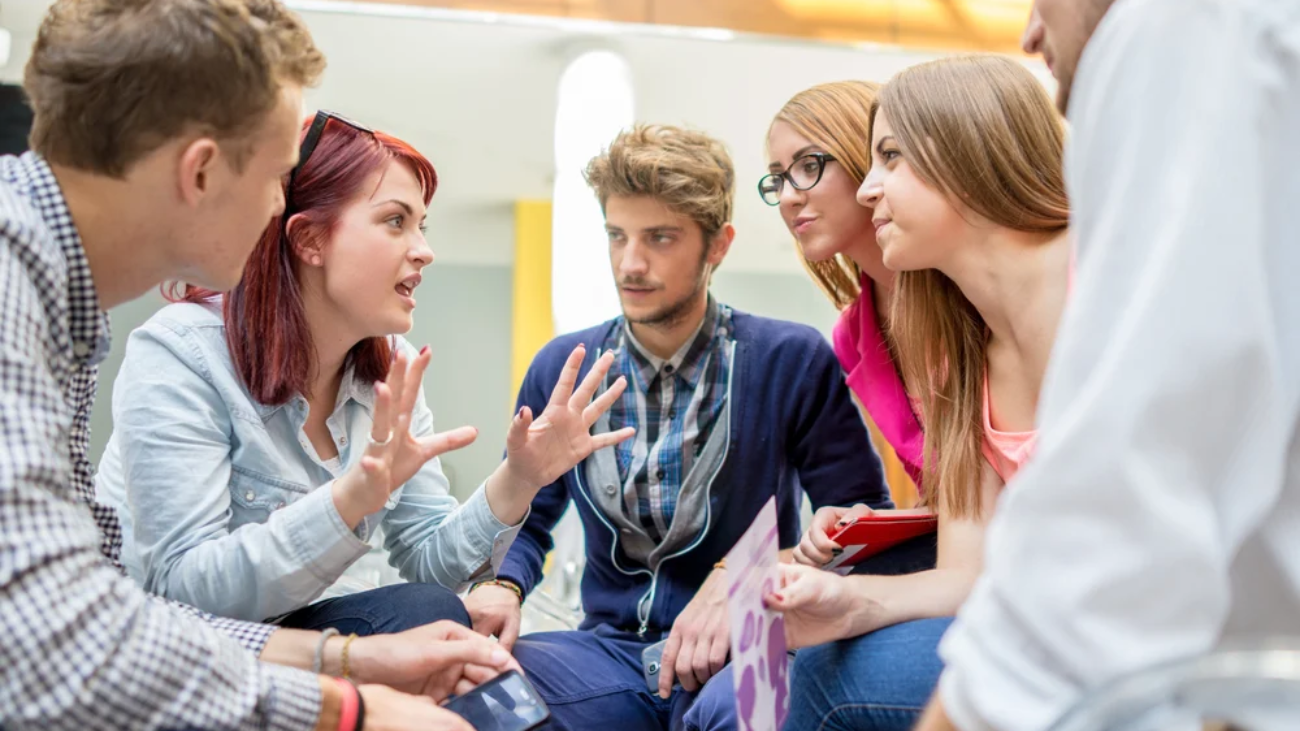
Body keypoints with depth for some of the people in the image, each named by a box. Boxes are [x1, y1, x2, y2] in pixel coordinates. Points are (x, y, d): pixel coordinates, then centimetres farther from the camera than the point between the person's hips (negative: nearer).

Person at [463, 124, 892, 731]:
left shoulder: (792, 362, -4)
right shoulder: (561, 369, 7)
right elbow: (526, 521, 14)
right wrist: (501, 587, -9)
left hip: (741, 655, -3)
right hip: (612, 651, 3)